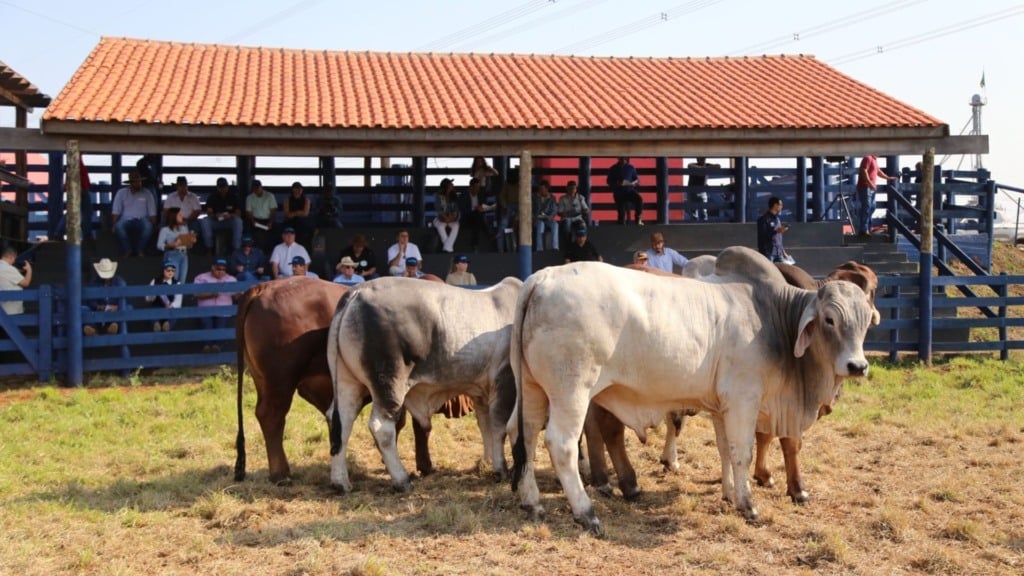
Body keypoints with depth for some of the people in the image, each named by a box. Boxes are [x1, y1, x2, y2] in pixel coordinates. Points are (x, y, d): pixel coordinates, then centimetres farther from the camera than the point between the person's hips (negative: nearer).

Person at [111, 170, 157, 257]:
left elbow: (152, 213, 5)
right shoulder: (121, 193, 7)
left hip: (141, 220, 0)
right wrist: (114, 225, -12)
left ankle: (140, 250, -18)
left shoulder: (147, 193, 8)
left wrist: (153, 226, -11)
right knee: (119, 226, -36)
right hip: (126, 220, 0)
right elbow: (116, 212, 3)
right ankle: (127, 250, -19)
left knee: (148, 226, -36)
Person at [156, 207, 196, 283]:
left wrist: (192, 242, -3)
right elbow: (159, 245, -8)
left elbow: (188, 245, 19)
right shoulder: (165, 230, -3)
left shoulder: (184, 228, 14)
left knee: (181, 281, 2)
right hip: (172, 256, -5)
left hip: (184, 255, 5)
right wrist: (172, 245, -20)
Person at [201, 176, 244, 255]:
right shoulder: (212, 197, 2)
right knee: (205, 221, -30)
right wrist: (215, 215, -32)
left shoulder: (234, 196, 0)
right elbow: (209, 212, -8)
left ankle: (236, 248, -33)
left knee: (238, 221, -34)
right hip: (215, 222, 1)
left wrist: (230, 215, -30)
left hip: (230, 221, -1)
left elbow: (238, 213, -7)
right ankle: (209, 248, -25)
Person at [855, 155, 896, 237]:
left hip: (871, 188, 10)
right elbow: (864, 171, -23)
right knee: (866, 208, -10)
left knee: (872, 207, 13)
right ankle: (863, 230, -9)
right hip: (865, 187, -10)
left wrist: (888, 178, 28)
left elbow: (878, 171, 29)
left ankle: (868, 228, 19)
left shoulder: (874, 159, 17)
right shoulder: (868, 158, -13)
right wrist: (870, 183, -27)